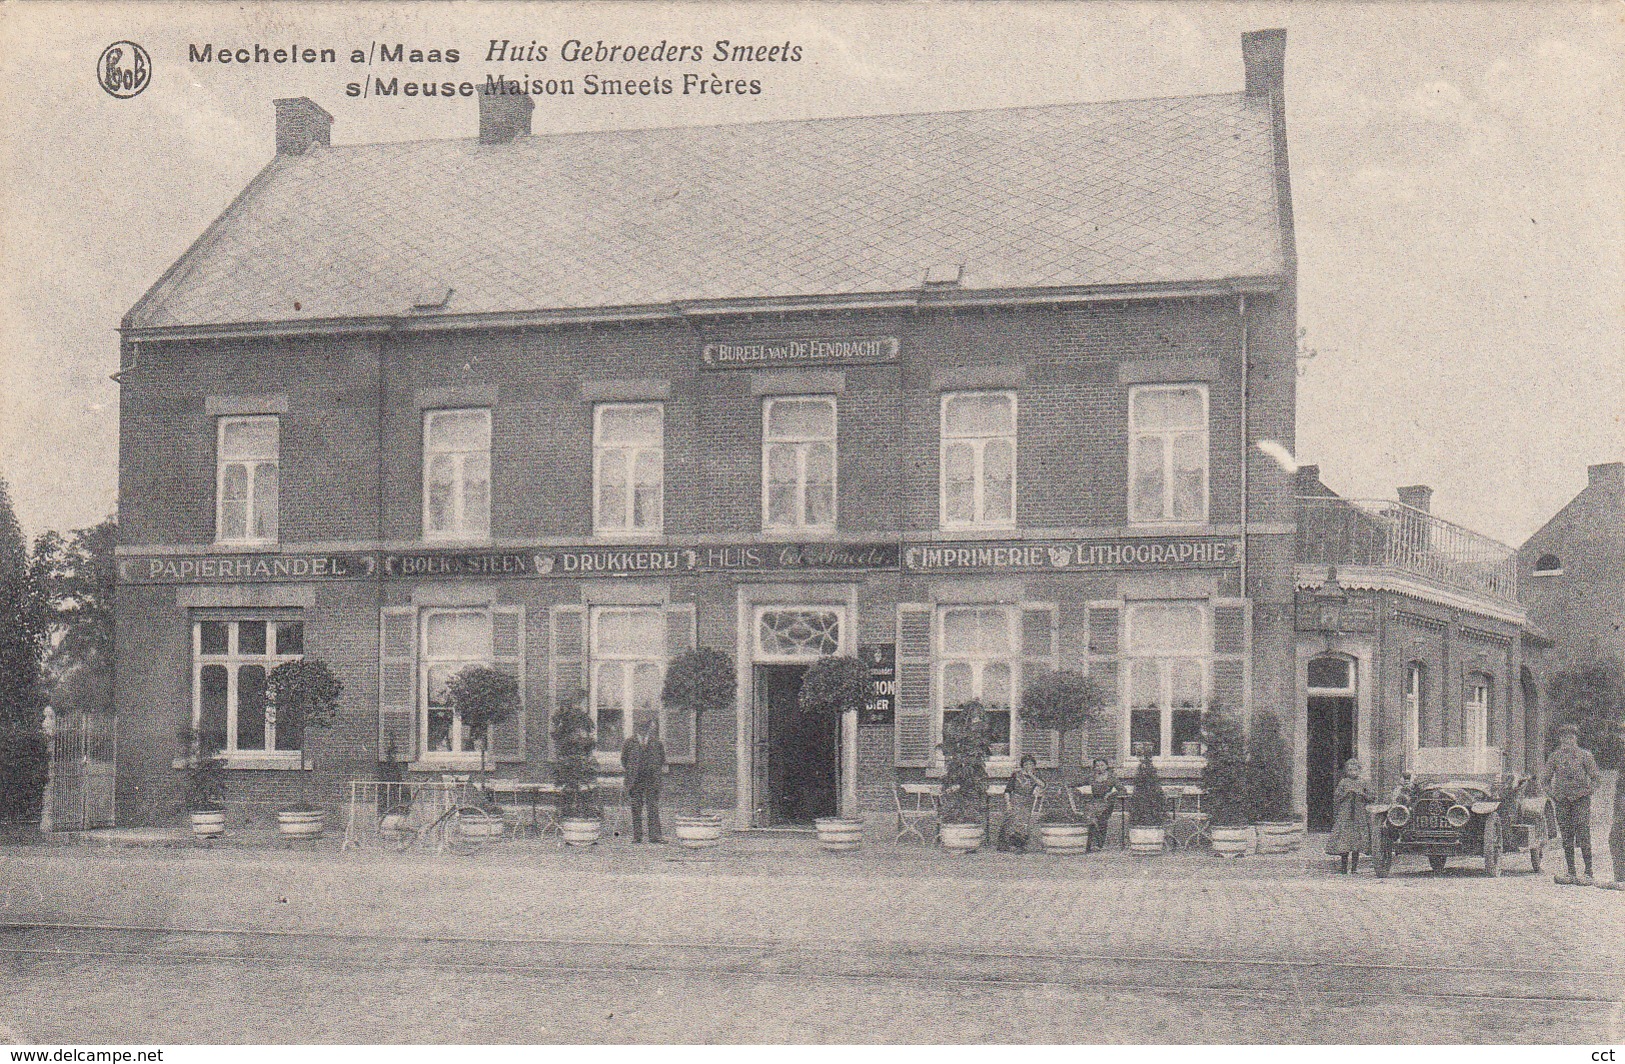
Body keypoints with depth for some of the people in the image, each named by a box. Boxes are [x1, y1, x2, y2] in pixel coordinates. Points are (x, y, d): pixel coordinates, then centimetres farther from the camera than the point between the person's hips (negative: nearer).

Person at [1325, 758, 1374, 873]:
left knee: (1357, 840, 0)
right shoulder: (1343, 783, 4)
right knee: (1344, 837, -9)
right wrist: (1346, 792, -13)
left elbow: (1370, 798, 6)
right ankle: (1345, 866, -4)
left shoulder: (1363, 783, 9)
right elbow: (1336, 798, 2)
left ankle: (1354, 866, 5)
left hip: (1359, 816, 2)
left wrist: (1362, 793, -11)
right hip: (1344, 815, -2)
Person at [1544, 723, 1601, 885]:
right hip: (1561, 800, 3)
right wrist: (1551, 793, 1)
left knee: (1582, 836, -10)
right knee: (1566, 837, 3)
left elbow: (1596, 777, 3)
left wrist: (1587, 790, -8)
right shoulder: (1555, 757, 8)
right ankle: (1571, 873, 8)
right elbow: (1545, 780, 15)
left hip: (1581, 798, -3)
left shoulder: (1585, 755, 0)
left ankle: (1588, 873, -6)